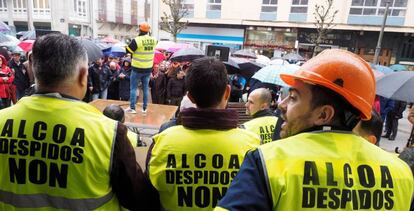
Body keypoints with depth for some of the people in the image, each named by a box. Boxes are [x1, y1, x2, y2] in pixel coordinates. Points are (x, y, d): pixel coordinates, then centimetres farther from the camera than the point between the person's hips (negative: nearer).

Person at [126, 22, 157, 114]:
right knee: (145, 88, 13)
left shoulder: (137, 40, -16)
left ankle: (132, 108, 9)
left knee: (133, 88, 7)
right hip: (148, 68, 4)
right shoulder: (153, 40, -3)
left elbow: (128, 50, -7)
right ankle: (144, 108, 18)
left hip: (137, 69, -4)